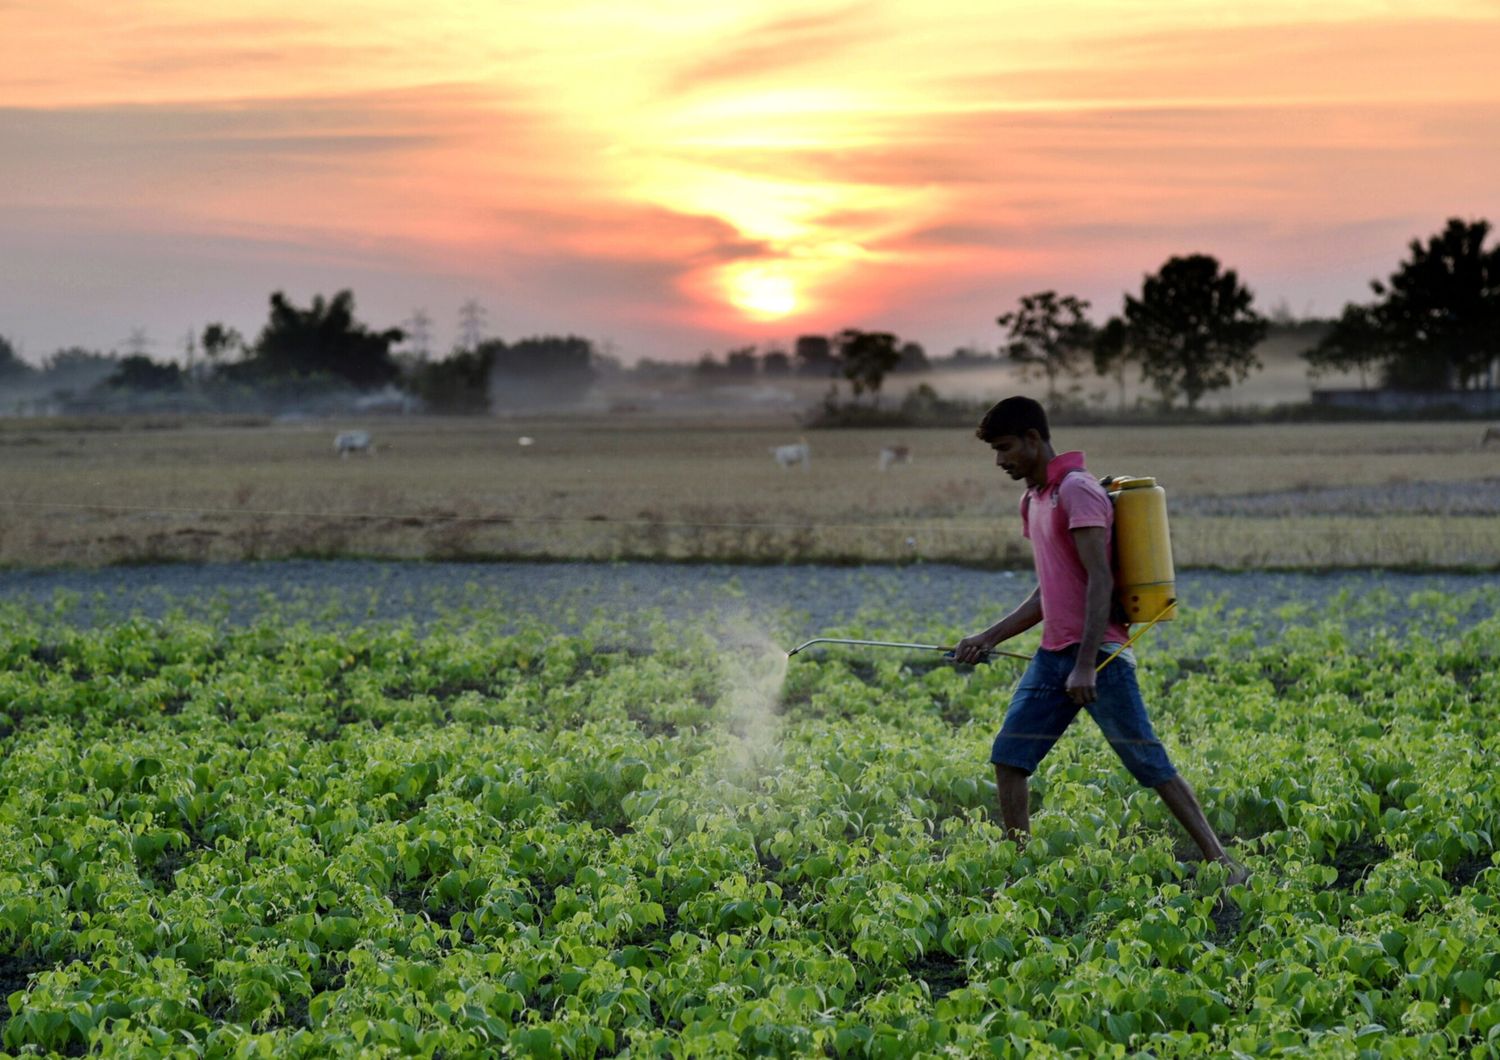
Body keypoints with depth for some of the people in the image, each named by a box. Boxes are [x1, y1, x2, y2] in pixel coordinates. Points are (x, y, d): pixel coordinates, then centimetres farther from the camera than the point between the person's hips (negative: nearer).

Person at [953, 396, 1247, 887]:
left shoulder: (1077, 490, -12)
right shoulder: (1033, 500, 17)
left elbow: (1100, 581, -19)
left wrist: (1086, 664, -25)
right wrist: (989, 638, 16)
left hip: (1099, 654, -9)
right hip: (1053, 654, 9)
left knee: (1150, 764, -5)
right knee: (1008, 757, 2)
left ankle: (1219, 860, 2)